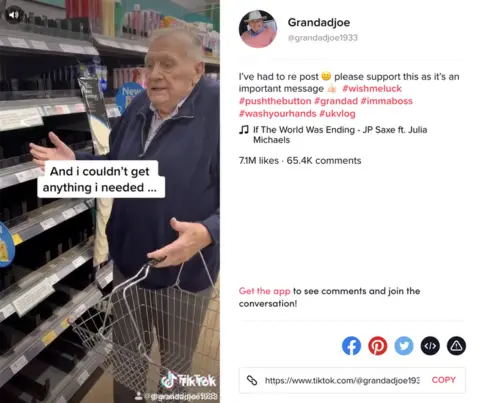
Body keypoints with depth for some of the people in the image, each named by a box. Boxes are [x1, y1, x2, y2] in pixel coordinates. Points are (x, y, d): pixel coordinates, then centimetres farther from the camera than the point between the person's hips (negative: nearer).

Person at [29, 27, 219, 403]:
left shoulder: (218, 111, -20)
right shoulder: (140, 107, 2)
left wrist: (207, 232, -37)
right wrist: (76, 162, -2)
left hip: (184, 271, -5)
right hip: (128, 262, 6)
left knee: (176, 364, 22)